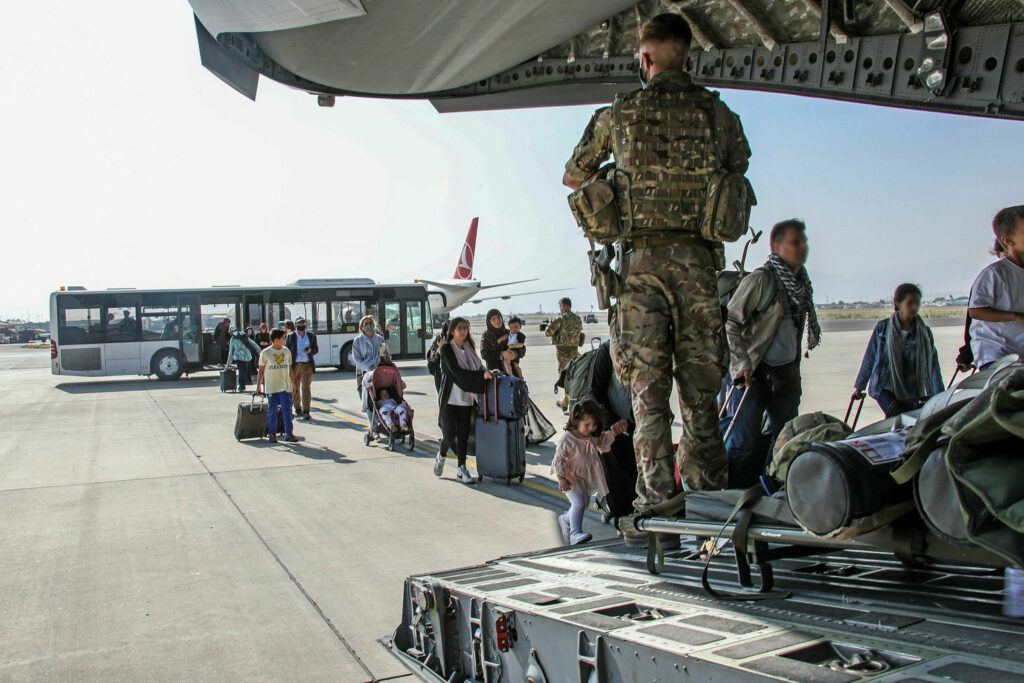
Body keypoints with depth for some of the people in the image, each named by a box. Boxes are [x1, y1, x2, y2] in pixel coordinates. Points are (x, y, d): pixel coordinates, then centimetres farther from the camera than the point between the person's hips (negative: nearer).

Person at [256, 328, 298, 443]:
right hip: (271, 387, -2)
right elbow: (261, 371, 2)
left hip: (285, 386, 3)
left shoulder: (286, 351, 8)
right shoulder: (265, 353, -3)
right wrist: (258, 386, 3)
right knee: (272, 411, 4)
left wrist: (292, 384, 13)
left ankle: (289, 433, 1)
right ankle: (272, 434, 14)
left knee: (287, 410, -3)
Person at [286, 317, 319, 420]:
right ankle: (297, 409, 27)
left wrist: (310, 351, -8)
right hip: (295, 365, 0)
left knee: (306, 388, -8)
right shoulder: (291, 337, 3)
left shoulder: (311, 336, 9)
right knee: (295, 388, 10)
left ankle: (306, 411, -8)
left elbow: (316, 349, 16)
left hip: (307, 365, 0)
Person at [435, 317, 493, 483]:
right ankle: (441, 456, 27)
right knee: (449, 434, -3)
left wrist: (487, 373, -5)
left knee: (463, 435, 4)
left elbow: (478, 366, 16)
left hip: (466, 399, 5)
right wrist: (481, 375, -20)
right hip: (450, 398, -5)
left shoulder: (469, 348, 11)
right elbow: (456, 371, -17)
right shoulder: (446, 348, -8)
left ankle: (461, 469, 11)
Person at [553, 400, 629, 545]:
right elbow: (558, 458, -17)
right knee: (579, 503, -23)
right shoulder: (567, 438, -20)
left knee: (584, 504, 18)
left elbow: (602, 443, 18)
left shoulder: (592, 437, -2)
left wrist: (613, 432, 3)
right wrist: (561, 478, -23)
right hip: (571, 478, -7)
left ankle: (566, 520, 43)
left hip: (587, 478, 7)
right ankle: (575, 533, -18)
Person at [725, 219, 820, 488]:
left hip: (786, 372, 8)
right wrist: (742, 362, -18)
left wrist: (794, 371, 19)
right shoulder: (760, 279, -12)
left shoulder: (802, 284, 11)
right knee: (745, 441, -8)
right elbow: (729, 322, -13)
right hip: (754, 372, -7)